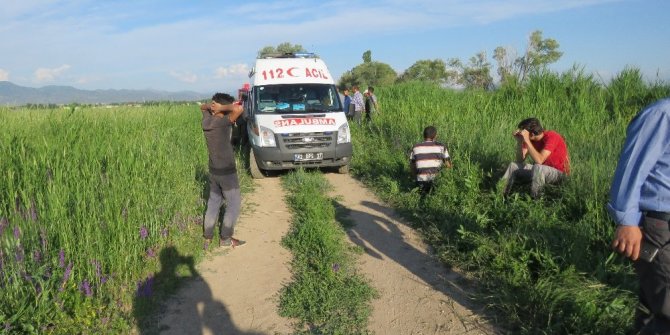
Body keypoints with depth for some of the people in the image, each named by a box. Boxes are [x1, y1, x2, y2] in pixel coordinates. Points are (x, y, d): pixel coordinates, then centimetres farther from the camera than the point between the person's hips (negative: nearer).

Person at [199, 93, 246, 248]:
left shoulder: (207, 121, 0)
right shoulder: (222, 123, -22)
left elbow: (203, 107, 21)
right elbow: (239, 109, -37)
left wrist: (211, 106, 2)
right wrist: (222, 108, -22)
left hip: (213, 171, 8)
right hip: (227, 172, -7)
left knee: (213, 202, 18)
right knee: (234, 204, 6)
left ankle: (207, 236, 23)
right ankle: (225, 238, 11)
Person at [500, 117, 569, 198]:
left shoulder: (551, 137, -24)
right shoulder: (530, 139, -4)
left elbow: (539, 161, -35)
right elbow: (520, 160, -6)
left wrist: (527, 141, -34)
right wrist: (519, 141, -17)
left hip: (558, 172, -7)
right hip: (541, 170, 7)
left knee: (538, 168, -37)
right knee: (513, 166, -3)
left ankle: (533, 200, -23)